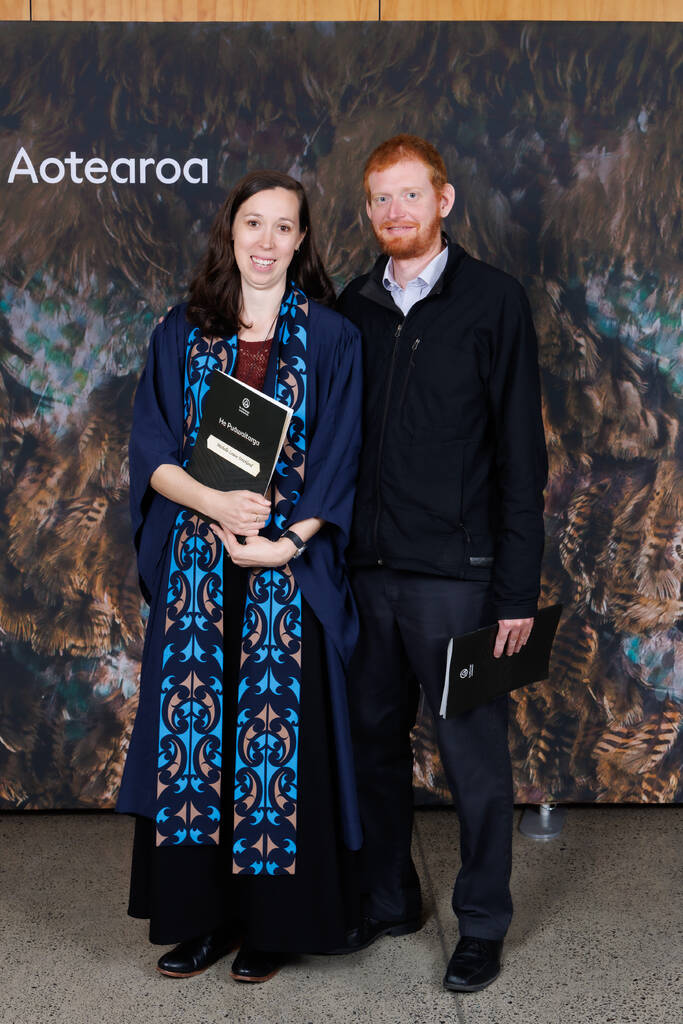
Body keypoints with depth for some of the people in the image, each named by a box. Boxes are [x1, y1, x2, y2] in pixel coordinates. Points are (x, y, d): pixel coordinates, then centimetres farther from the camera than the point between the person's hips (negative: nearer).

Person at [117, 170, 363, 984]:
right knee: (192, 724, 4)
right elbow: (151, 449, 4)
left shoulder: (329, 338, 3)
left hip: (291, 567, -2)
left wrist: (285, 542, -13)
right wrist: (213, 502, -13)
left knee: (278, 732, 0)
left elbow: (338, 461, -1)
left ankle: (273, 923, 15)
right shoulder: (182, 334, 9)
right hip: (197, 566, 2)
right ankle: (199, 916, 17)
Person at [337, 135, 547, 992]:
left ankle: (482, 924, 23)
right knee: (374, 741, 14)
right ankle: (387, 899, 33)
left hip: (455, 571, -4)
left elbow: (521, 453, -5)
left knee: (474, 755, 5)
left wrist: (518, 588, -9)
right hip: (365, 568, 4)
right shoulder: (353, 309, 10)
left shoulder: (493, 300, -2)